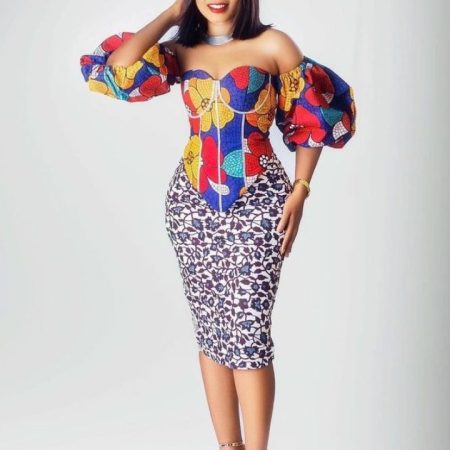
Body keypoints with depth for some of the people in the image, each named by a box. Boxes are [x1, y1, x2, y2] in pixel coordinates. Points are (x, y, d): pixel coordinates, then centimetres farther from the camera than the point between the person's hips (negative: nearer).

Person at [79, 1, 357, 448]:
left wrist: (299, 190, -9)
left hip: (257, 203, -3)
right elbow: (119, 71, -10)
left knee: (247, 330, -7)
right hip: (192, 202, 4)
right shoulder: (181, 51, 8)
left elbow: (311, 120, 2)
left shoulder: (273, 45, 1)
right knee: (209, 328, 8)